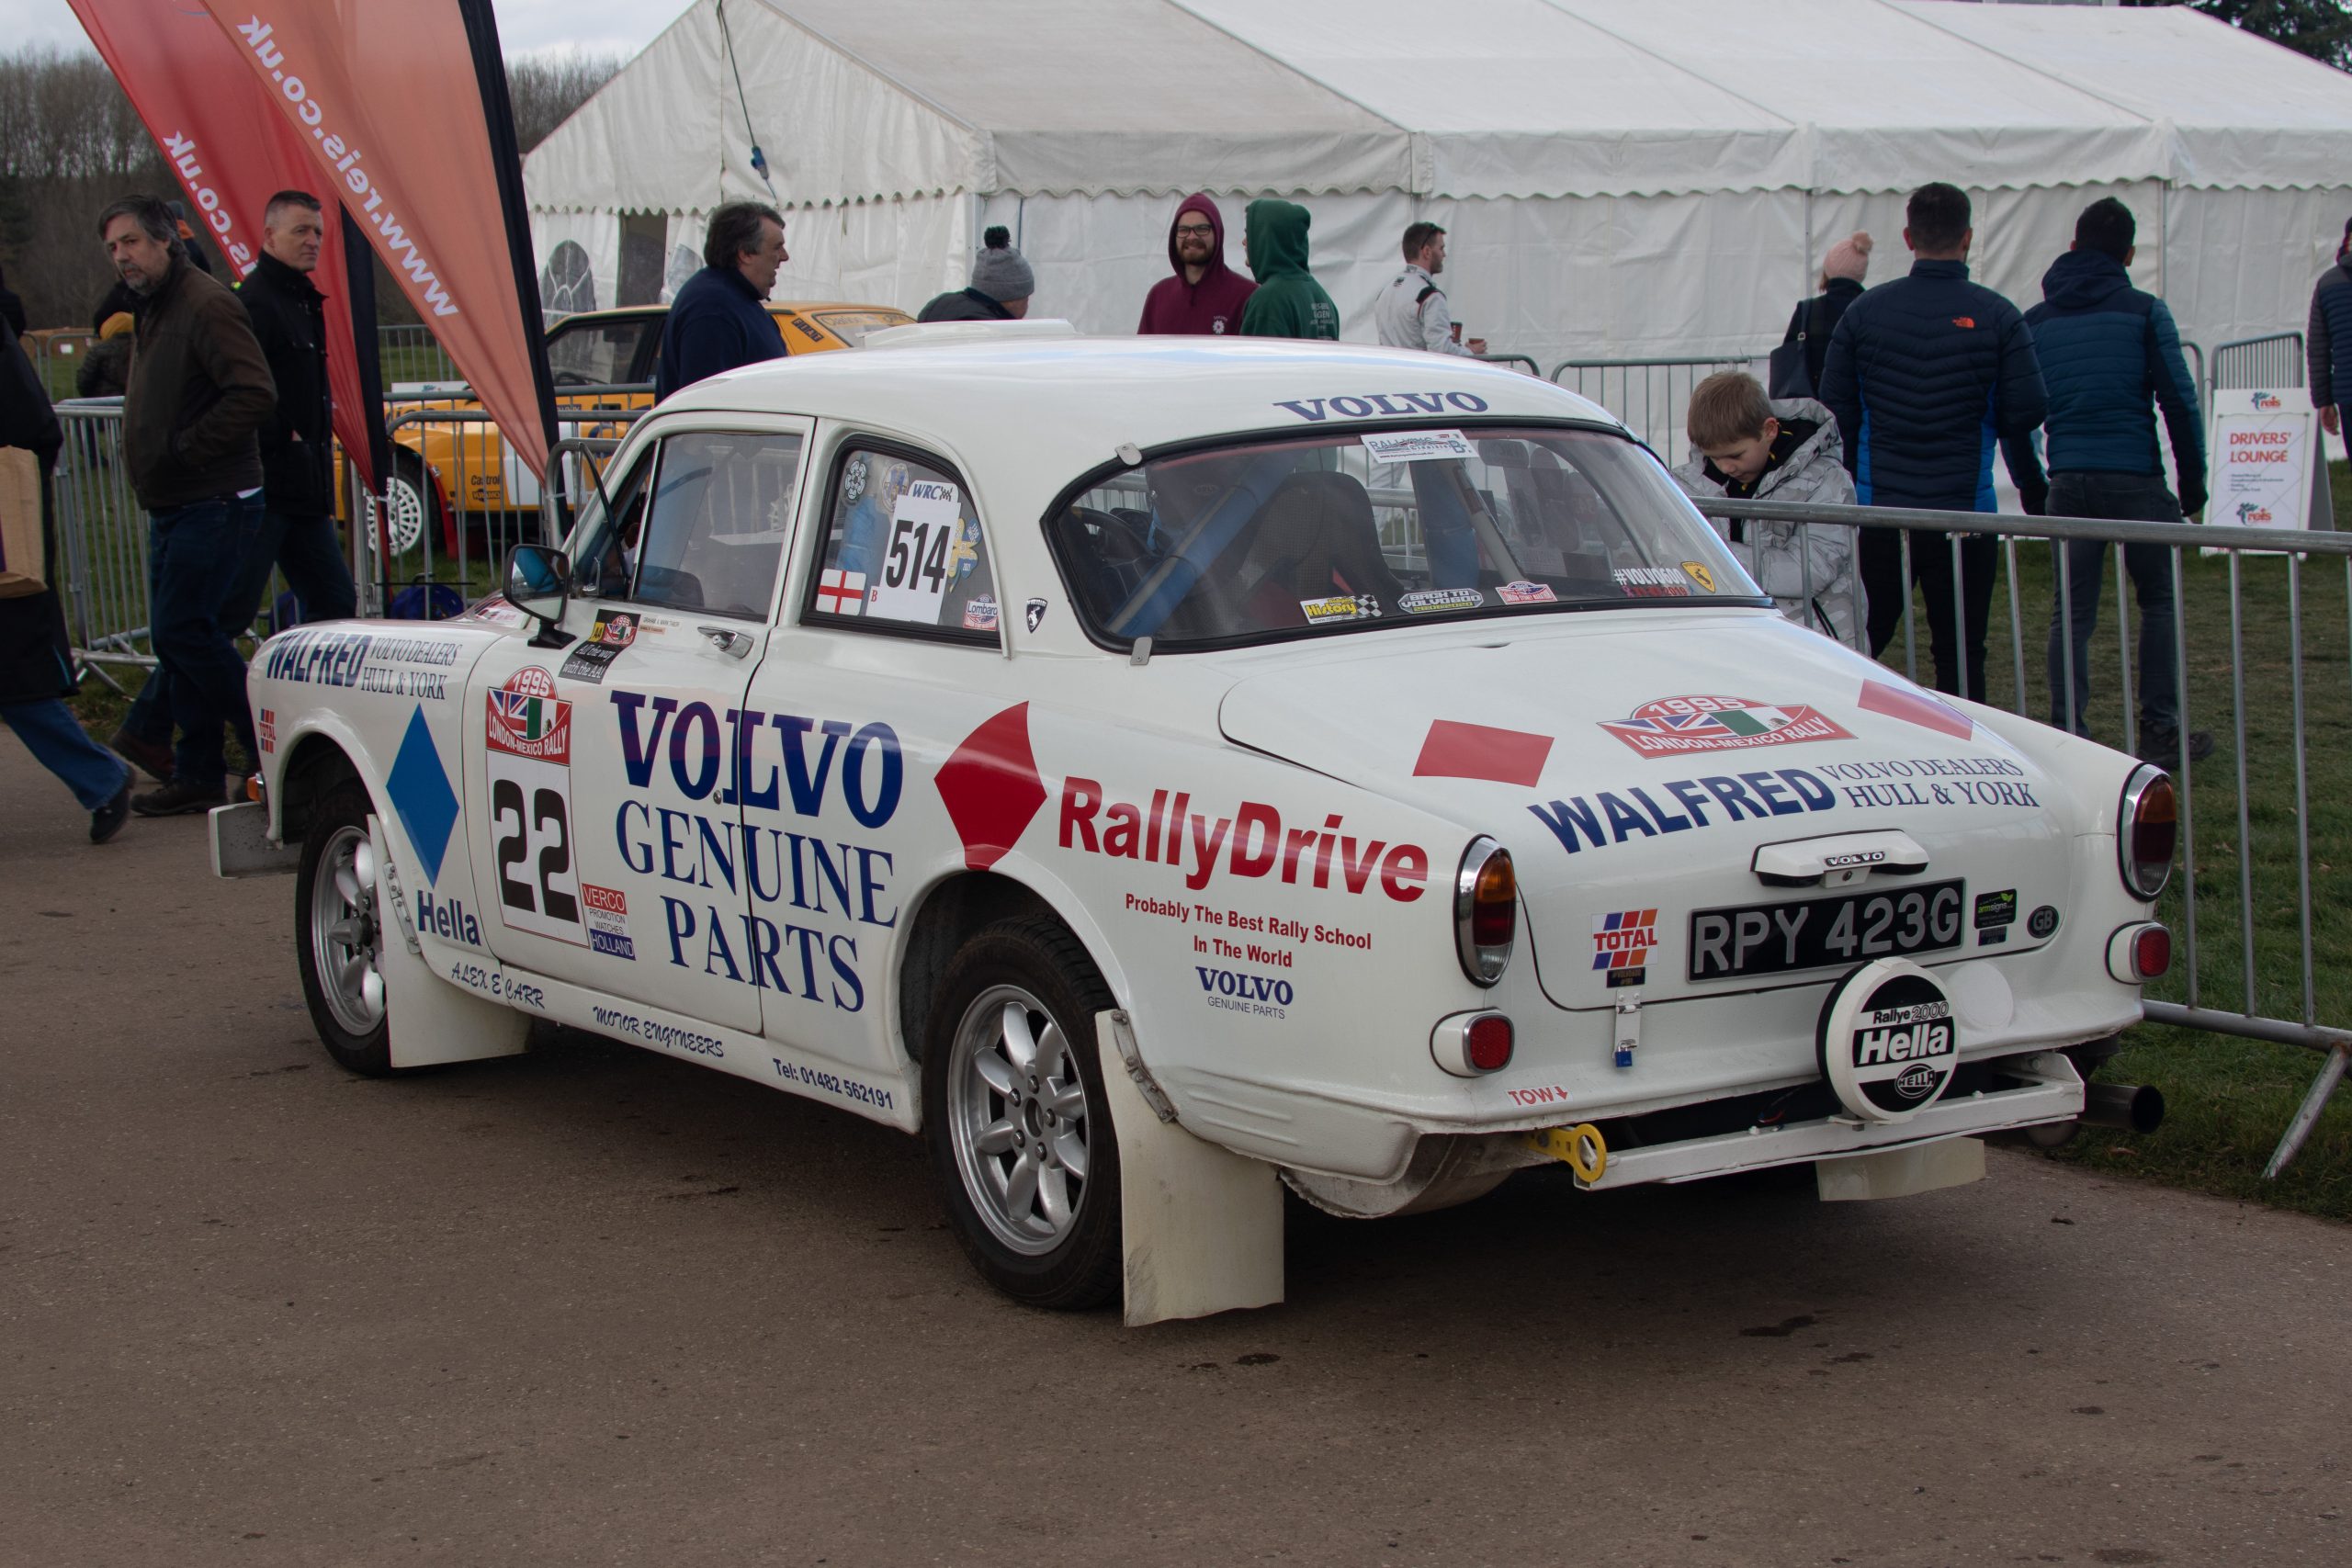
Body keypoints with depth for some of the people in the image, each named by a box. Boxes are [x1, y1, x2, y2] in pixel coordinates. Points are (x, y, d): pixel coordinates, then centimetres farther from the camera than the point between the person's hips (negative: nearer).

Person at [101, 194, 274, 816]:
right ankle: (198, 775, 15)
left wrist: (184, 448, -20)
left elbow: (254, 393, -25)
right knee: (176, 636, 9)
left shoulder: (205, 305, -15)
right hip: (171, 506, 10)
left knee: (183, 629, -12)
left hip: (213, 503, -10)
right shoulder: (151, 312, 17)